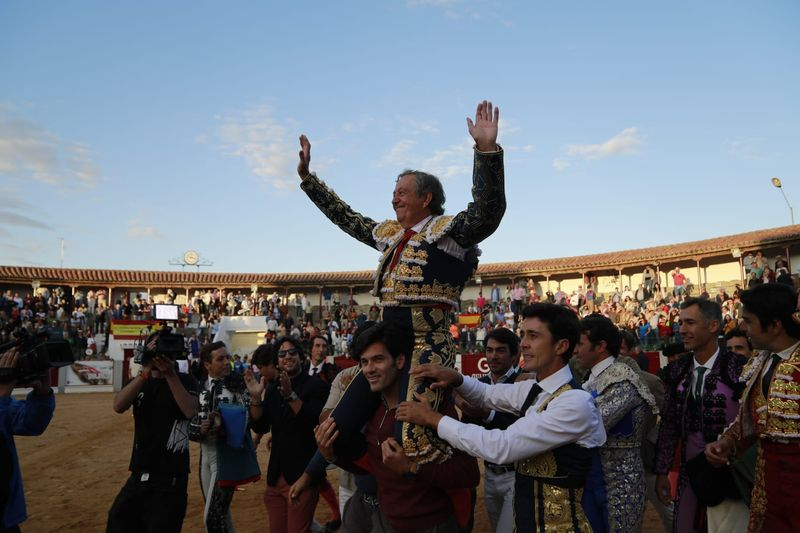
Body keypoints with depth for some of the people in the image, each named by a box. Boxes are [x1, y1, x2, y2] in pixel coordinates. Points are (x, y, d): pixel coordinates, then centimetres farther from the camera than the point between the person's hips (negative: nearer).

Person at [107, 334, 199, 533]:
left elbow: (190, 411, -22)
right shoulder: (140, 381, 8)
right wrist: (146, 371, -22)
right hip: (139, 475, 5)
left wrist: (170, 374, -26)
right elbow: (118, 406, -12)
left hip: (170, 477, -4)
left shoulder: (185, 381, -3)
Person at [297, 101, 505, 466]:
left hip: (428, 349, -8)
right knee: (335, 434, 7)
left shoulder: (447, 230, -6)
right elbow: (346, 218, 25)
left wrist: (487, 148, -36)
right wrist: (306, 175, 28)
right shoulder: (390, 234, 16)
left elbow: (487, 211, -24)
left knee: (412, 446, -23)